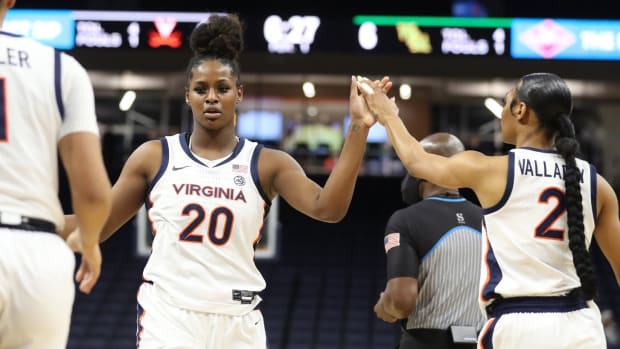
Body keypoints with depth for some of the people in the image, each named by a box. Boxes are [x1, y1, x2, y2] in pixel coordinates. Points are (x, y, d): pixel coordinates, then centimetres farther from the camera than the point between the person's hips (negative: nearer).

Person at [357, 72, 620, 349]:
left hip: (517, 326, -4)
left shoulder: (489, 170, -2)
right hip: (581, 327, 4)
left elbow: (415, 161, 16)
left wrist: (388, 115, 35)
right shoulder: (595, 182, 6)